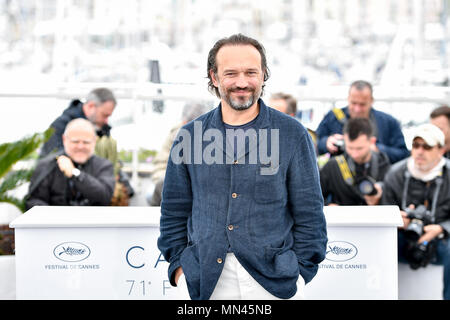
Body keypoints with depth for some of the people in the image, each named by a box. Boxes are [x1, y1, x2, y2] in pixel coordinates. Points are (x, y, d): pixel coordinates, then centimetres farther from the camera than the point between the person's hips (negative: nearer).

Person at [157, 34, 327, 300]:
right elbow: (174, 212, 11)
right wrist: (179, 266, 1)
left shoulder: (292, 134, 1)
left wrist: (299, 272, -4)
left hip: (273, 281, -1)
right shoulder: (190, 137, 6)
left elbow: (309, 213, 2)